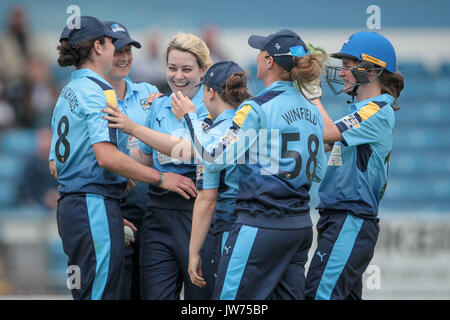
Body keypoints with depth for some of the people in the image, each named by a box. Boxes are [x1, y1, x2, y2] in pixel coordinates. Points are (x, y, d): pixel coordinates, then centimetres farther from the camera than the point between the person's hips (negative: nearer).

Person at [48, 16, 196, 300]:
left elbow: (55, 164, 23)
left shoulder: (67, 93, 20)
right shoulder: (97, 90, -11)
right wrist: (160, 178, -15)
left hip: (70, 204, 10)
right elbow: (107, 155, -23)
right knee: (102, 294, -11)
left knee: (87, 293, 11)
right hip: (96, 206, -10)